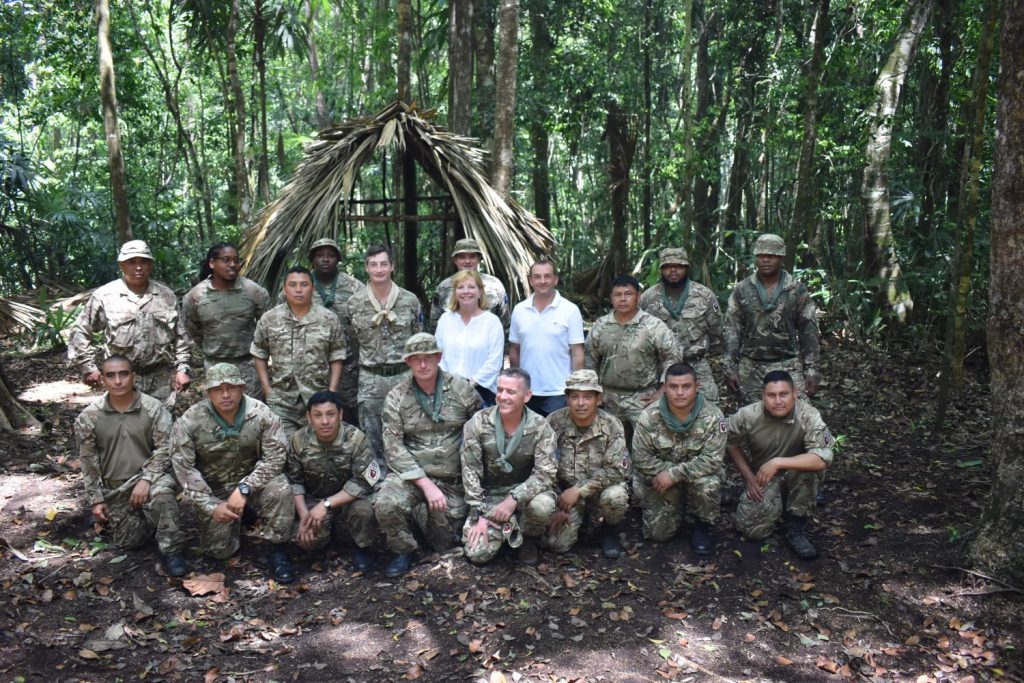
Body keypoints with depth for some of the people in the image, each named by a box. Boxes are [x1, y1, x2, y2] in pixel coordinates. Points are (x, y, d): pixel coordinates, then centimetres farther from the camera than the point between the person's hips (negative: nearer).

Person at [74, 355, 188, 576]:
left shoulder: (154, 409, -10)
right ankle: (145, 514, 33)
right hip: (114, 488, 3)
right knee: (130, 541, 0)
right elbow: (88, 461, 2)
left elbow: (164, 449, -11)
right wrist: (96, 499, 2)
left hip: (150, 476, -3)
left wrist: (146, 479, -24)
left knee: (162, 491, -37)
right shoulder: (89, 417, -4)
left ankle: (172, 550, -20)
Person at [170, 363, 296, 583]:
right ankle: (237, 520, 28)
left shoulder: (261, 413, -18)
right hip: (213, 492, 1)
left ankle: (278, 552, -12)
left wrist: (244, 489, -30)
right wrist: (211, 506, -21)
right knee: (219, 550, -7)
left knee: (279, 488, -32)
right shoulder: (189, 422, -16)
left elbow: (275, 457, -21)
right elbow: (184, 469, -15)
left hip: (252, 483, -1)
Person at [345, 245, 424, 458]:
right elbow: (351, 340, 11)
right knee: (372, 438, 8)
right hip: (370, 380, 0)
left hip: (403, 376, 0)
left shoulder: (410, 300, 0)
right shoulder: (354, 303, 0)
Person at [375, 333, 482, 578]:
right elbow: (393, 447, -10)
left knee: (444, 543, 7)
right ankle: (403, 549, 0)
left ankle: (420, 510, 39)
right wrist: (426, 484, -19)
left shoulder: (462, 390, -4)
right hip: (411, 474, -1)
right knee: (386, 504, -31)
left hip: (453, 479, 1)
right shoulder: (396, 397, -5)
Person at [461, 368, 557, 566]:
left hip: (524, 491, -1)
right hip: (489, 494, 1)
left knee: (543, 505, -35)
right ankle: (506, 530, 17)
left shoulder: (540, 427, -13)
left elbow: (545, 473, -17)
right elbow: (470, 470, -7)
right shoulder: (478, 422, -11)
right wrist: (479, 513, -13)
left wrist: (514, 498, -30)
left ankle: (527, 538, 1)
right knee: (477, 553, -18)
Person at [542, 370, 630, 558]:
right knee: (556, 543, -17)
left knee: (615, 496, -34)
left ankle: (610, 531, 0)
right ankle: (581, 520, 17)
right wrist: (555, 506, -14)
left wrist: (579, 489, -25)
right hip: (566, 492, 1)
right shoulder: (554, 422, -12)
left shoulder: (611, 425, -14)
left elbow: (619, 470, -21)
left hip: (600, 490, -1)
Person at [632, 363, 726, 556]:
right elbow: (641, 459, -12)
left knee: (707, 485, -35)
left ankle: (702, 526, -4)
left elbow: (712, 460, -25)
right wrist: (666, 474, -23)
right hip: (661, 479, 1)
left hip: (698, 474, -1)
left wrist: (675, 473, -30)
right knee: (659, 532, -9)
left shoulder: (712, 417, -20)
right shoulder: (650, 417, -16)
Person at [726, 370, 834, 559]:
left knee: (808, 466, -34)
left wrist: (777, 462, -40)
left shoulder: (808, 416, -25)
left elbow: (822, 460, -37)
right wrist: (749, 477, -5)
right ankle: (777, 504, 18)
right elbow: (732, 444, 1)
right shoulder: (747, 415, -19)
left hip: (796, 477, -1)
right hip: (761, 478, 1)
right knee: (753, 529, -17)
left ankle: (796, 529, -14)